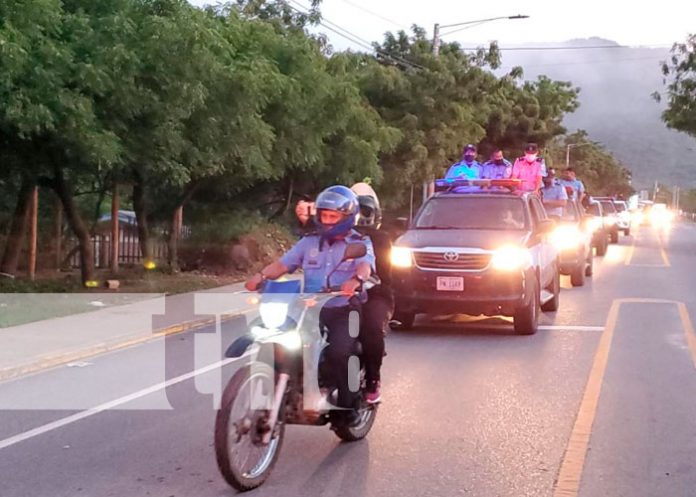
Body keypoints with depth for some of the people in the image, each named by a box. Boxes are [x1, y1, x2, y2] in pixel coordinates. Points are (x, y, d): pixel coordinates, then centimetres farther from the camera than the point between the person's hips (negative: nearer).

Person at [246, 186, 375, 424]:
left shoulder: (360, 243, 6)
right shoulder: (309, 242, 18)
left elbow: (365, 266, -16)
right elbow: (283, 264, 8)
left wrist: (356, 279, -40)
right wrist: (261, 275, -12)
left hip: (344, 311, -4)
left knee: (338, 352, -28)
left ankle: (348, 404, -10)